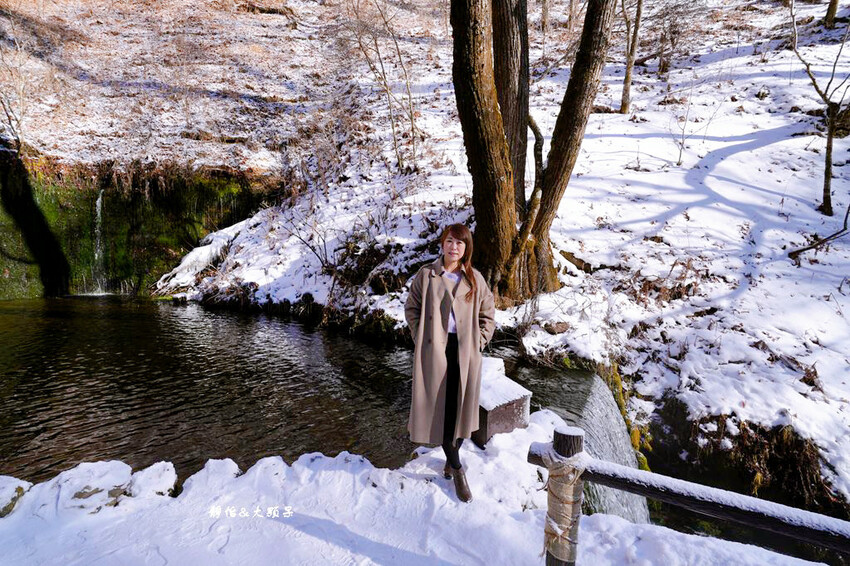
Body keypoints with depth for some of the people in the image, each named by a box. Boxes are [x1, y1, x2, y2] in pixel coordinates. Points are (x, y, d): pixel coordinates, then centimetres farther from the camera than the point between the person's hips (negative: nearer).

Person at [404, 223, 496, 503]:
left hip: (465, 354, 2)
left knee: (461, 408, 11)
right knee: (440, 409, 2)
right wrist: (422, 339, -2)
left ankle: (452, 458, 35)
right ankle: (458, 471, 18)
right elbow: (412, 308, 6)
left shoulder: (475, 279, 3)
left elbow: (488, 314, 12)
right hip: (435, 352, -2)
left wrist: (478, 342, 2)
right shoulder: (427, 275, -2)